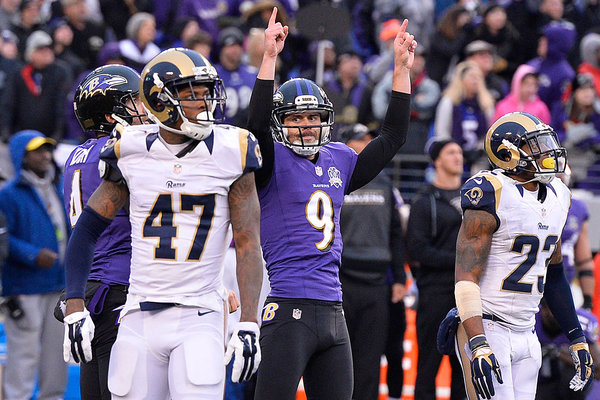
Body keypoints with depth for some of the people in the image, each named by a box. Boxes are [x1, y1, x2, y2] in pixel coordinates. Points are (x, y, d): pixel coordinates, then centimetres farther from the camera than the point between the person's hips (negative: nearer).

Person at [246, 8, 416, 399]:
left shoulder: (338, 162, 15)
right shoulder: (274, 162, -1)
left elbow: (392, 138, 20)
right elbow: (258, 124, -19)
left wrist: (402, 70, 15)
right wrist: (270, 58, -25)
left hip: (331, 310, 7)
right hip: (287, 311, -7)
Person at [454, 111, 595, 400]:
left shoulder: (556, 197, 11)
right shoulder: (493, 195, -14)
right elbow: (466, 277, -19)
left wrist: (577, 339, 20)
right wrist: (479, 346, -29)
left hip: (526, 333, 8)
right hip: (486, 330, -8)